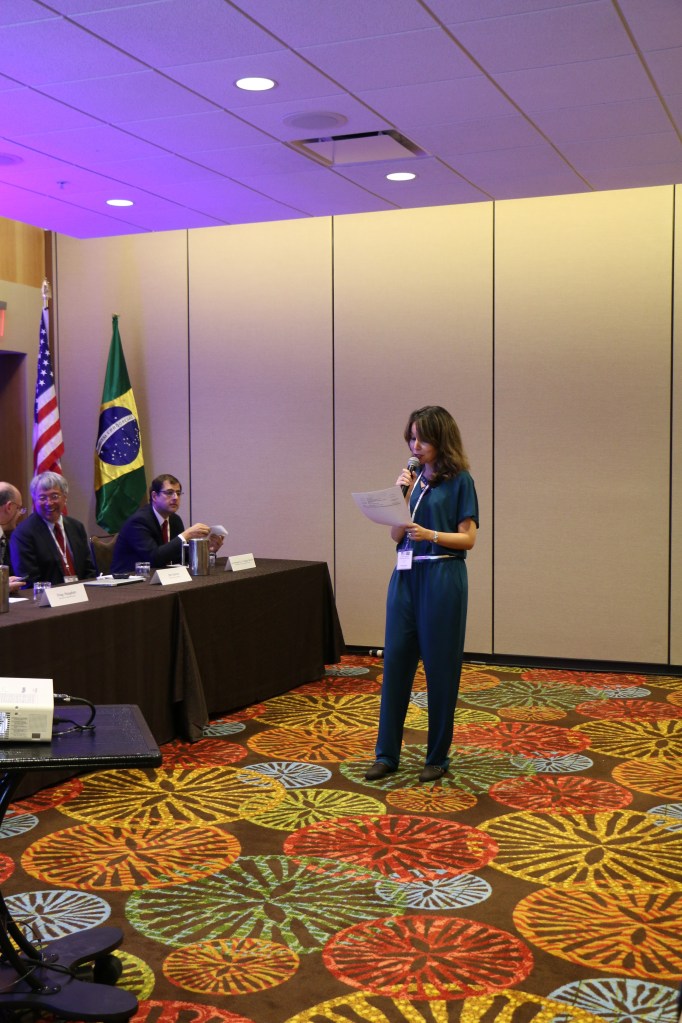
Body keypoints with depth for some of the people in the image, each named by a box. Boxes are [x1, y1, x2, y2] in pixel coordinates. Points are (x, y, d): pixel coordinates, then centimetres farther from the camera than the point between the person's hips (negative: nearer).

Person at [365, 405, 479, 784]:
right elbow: (396, 535, 8)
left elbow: (468, 538, -7)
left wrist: (430, 534, -22)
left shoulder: (459, 480, -4)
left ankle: (437, 757, 16)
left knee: (440, 668, 3)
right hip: (406, 576, 5)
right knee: (395, 661, 4)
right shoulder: (413, 477, 11)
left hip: (442, 578, -5)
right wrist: (403, 495, -5)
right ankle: (386, 754, 13)